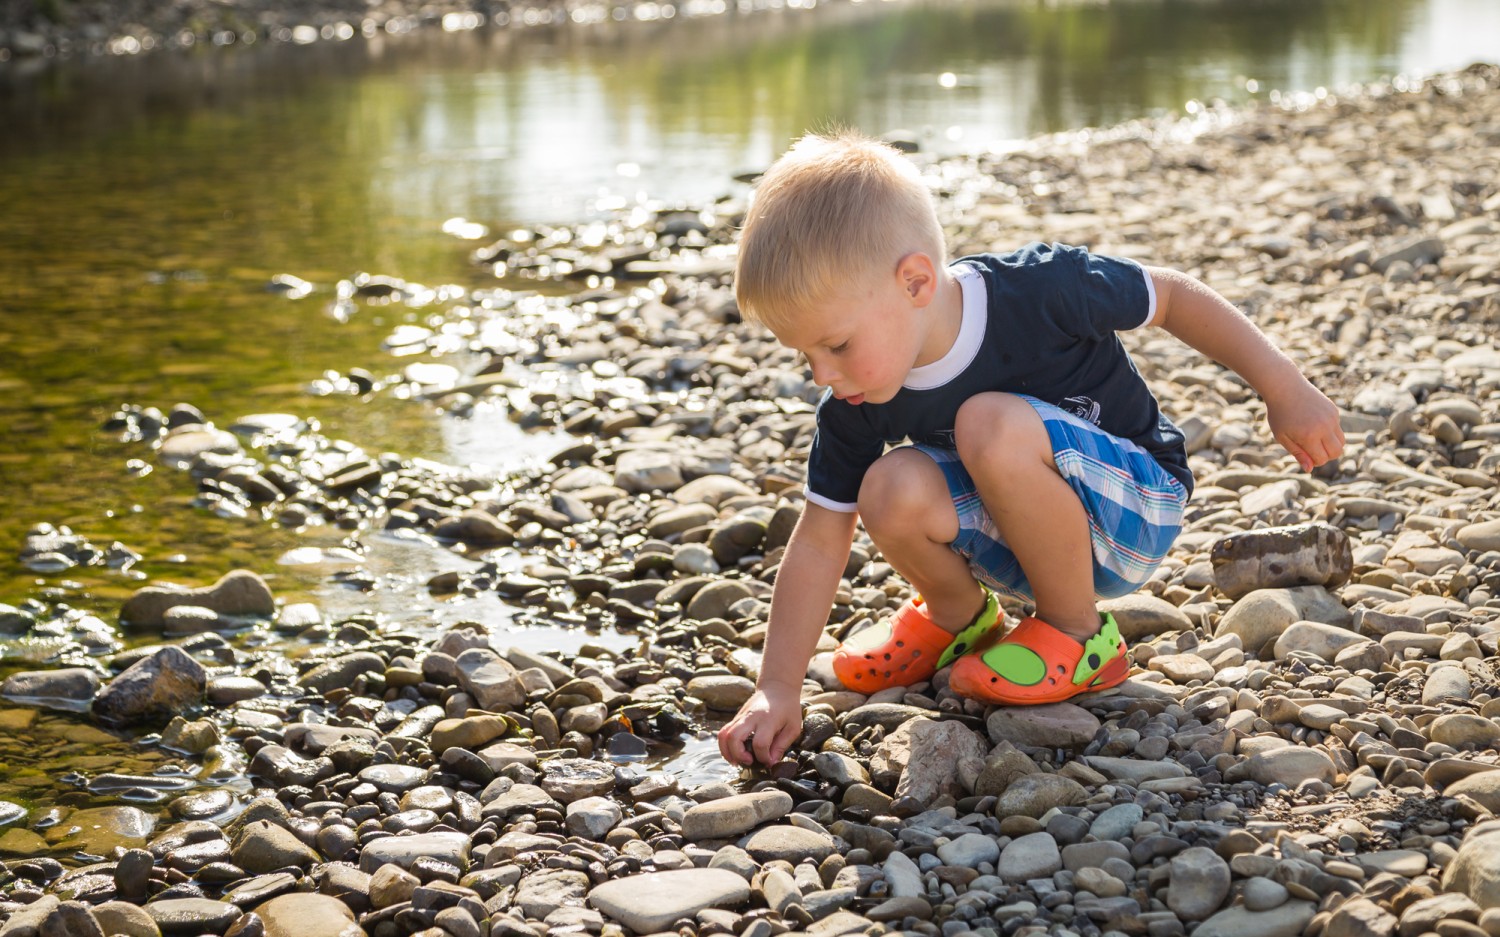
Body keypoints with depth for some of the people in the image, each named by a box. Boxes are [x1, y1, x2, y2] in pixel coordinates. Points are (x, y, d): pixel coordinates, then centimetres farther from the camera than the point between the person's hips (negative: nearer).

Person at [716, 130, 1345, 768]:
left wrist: (1284, 390, -6)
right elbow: (818, 544, -8)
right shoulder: (854, 406, -14)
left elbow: (1170, 297, -12)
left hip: (1137, 507, -4)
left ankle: (1077, 633, -12)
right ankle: (960, 616, 8)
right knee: (893, 490, -27)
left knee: (994, 426, -34)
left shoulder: (1036, 291, -27)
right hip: (1024, 541, 5)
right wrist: (778, 689, -15)